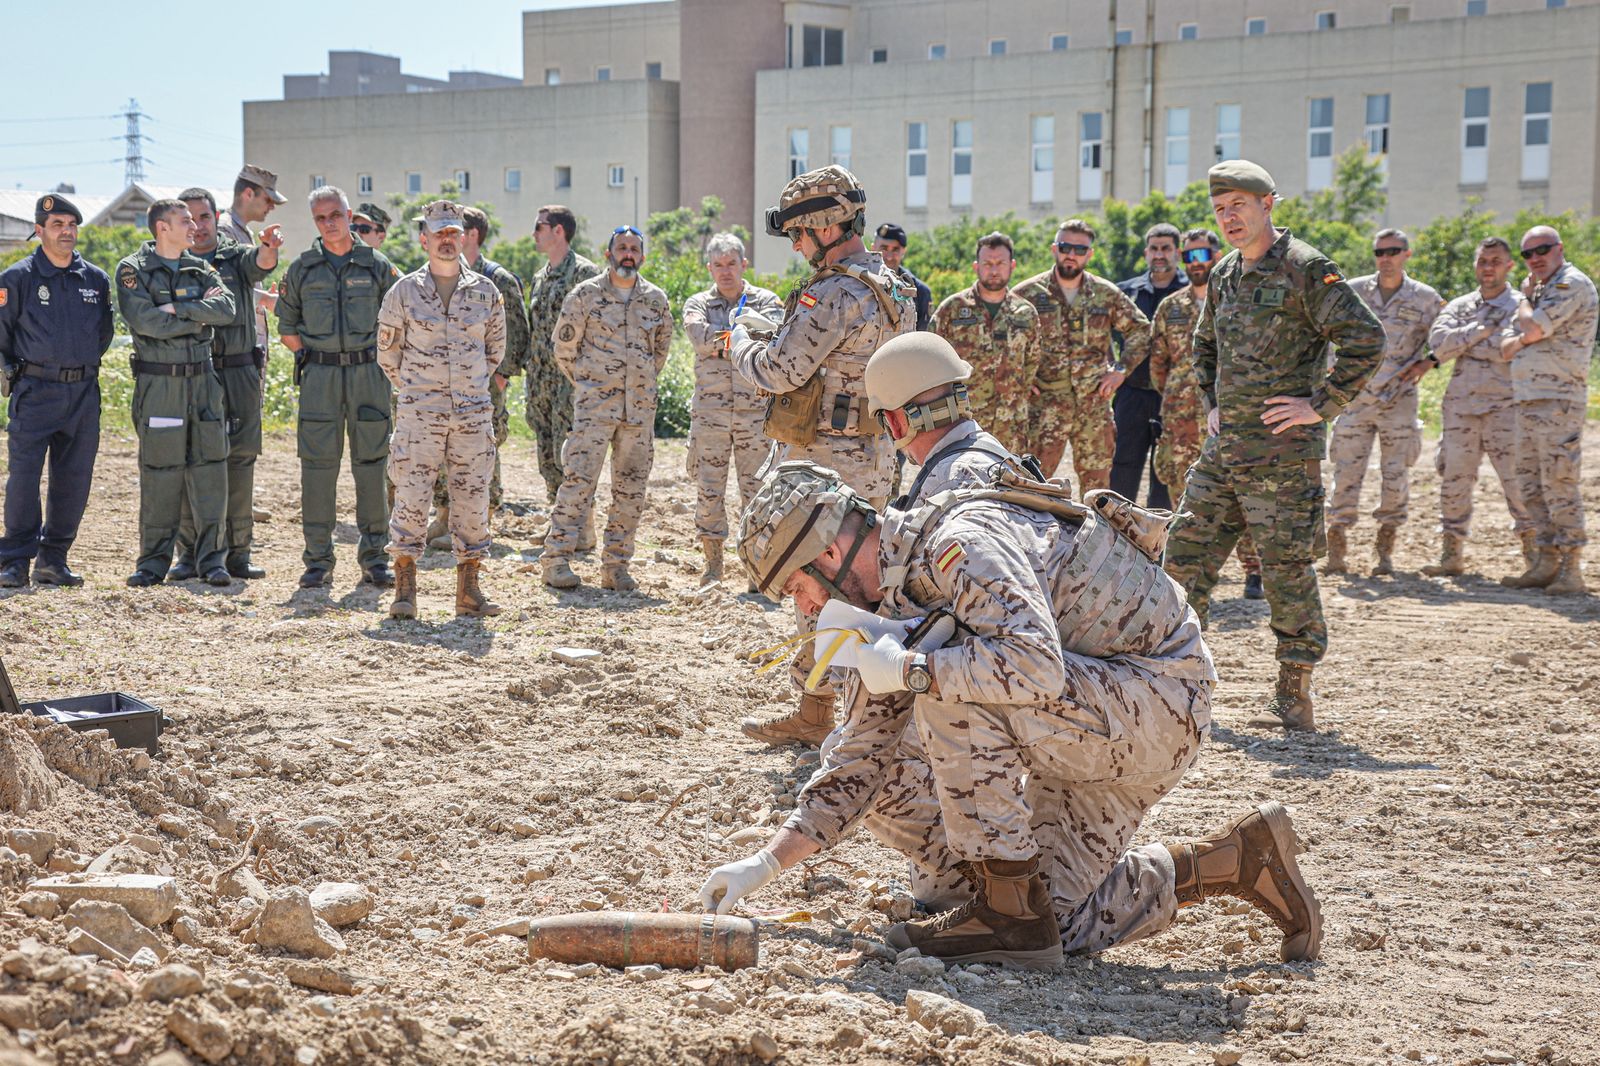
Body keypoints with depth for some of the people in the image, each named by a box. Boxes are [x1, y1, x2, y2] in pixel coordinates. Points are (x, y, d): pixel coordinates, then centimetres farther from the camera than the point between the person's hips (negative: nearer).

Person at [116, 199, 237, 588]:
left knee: (209, 464, 1)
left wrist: (177, 309, -12)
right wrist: (200, 315, -8)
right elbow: (145, 320, -16)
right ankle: (154, 561, 7)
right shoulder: (134, 270, 0)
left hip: (203, 379, 4)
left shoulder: (201, 269, 13)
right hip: (158, 381, -4)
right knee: (159, 470, -1)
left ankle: (211, 558, 6)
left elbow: (227, 309, -4)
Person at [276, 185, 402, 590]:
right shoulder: (302, 268, 6)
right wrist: (309, 354, 3)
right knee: (318, 465, -1)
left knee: (371, 464, 2)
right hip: (319, 375, 0)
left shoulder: (376, 266, 5)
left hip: (368, 373, 0)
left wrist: (378, 353, 2)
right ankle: (318, 561, 5)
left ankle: (374, 558, 9)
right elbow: (287, 326, 14)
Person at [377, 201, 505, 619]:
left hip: (473, 415, 2)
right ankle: (404, 592, 1)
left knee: (472, 500, 4)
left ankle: (469, 591, 12)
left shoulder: (486, 291, 6)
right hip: (419, 415, -2)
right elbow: (388, 350, 10)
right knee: (411, 500, -5)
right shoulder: (404, 291, 0)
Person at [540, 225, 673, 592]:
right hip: (594, 406, -4)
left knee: (631, 489, 4)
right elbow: (564, 347, 5)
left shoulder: (657, 300, 9)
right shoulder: (585, 295, -1)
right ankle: (557, 561, -4)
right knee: (579, 481, -9)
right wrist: (588, 383, 8)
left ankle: (616, 566, 11)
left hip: (640, 407, 4)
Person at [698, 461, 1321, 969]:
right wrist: (766, 864, 6)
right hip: (1093, 727, 10)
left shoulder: (962, 543, -22)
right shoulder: (892, 602, 7)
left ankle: (1010, 910, -17)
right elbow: (861, 764, 12)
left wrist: (908, 668, -27)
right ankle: (1234, 862, 14)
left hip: (1159, 702, -10)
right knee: (1053, 923, 0)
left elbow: (1037, 665, -39)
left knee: (951, 690, -27)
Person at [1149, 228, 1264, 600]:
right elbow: (1157, 361, 20)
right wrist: (1173, 396, 14)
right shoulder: (1169, 308, 14)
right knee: (1184, 493, 5)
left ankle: (1254, 571, 0)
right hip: (1181, 418, 3)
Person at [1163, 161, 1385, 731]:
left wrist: (1320, 406, -15)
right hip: (1223, 446, 8)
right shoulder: (1224, 274, 15)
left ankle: (1294, 700, 6)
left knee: (1287, 571, -2)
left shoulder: (1305, 268, -9)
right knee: (1186, 555, 8)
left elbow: (1365, 338, -16)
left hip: (1281, 449, -8)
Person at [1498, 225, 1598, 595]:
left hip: (1558, 399, -9)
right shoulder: (1540, 291, 23)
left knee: (1559, 483, -10)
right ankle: (1545, 562, 14)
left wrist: (1526, 298, 3)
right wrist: (1523, 338, -4)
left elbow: (1532, 330, -16)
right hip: (1526, 399, 9)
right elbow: (1507, 348, 18)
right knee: (1532, 485, 9)